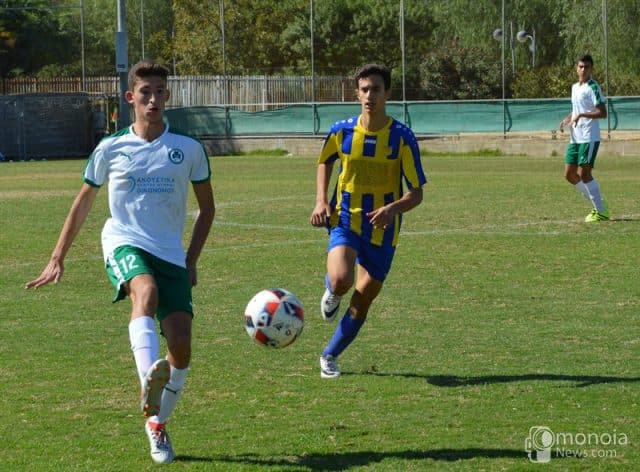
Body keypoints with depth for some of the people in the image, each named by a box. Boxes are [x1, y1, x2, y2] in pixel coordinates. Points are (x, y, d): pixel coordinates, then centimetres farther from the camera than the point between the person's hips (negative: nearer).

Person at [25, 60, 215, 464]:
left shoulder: (188, 150, 6)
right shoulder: (111, 149, 6)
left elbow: (207, 207, 16)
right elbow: (83, 203, 18)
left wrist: (191, 260, 7)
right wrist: (58, 259, 16)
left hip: (171, 253, 2)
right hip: (125, 245, -2)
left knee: (181, 345, -10)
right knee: (146, 290, -38)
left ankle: (157, 423, 14)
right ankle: (150, 380, -60)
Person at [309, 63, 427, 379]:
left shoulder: (402, 137, -12)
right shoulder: (342, 131, -6)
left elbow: (416, 193, -10)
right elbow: (325, 163, 16)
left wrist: (392, 209, -30)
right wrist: (321, 201, 1)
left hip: (381, 229, 0)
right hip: (345, 220, 0)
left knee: (362, 300, 8)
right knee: (341, 280, -27)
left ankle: (330, 356, 30)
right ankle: (331, 290, 11)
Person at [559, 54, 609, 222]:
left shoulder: (593, 87, -11)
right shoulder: (575, 87, 15)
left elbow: (603, 113, -16)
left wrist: (581, 115, -26)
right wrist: (566, 119, 9)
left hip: (589, 138, -9)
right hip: (575, 138, 9)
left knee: (584, 174, -12)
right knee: (569, 174, 8)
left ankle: (602, 212, -2)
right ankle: (598, 204, 19)